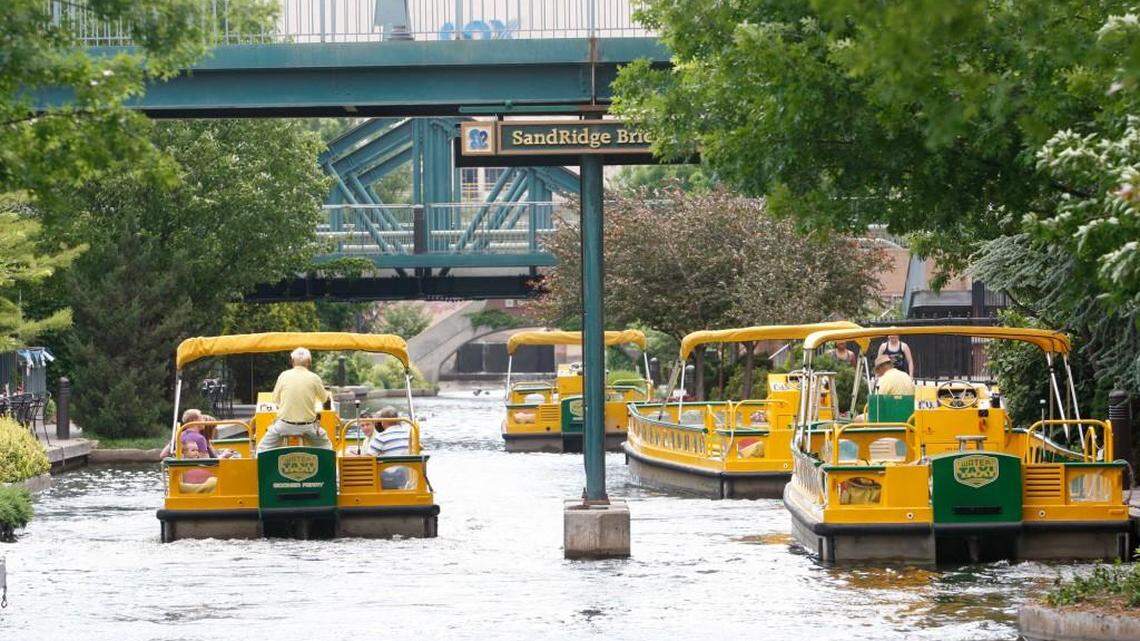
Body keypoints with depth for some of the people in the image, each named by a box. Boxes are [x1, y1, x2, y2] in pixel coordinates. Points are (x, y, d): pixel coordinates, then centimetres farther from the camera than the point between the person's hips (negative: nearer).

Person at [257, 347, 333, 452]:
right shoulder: (314, 378, -5)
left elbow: (275, 399, 6)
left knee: (263, 448, 17)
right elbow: (324, 398, 12)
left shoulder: (284, 375, -5)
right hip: (308, 426, 1)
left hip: (284, 424, -1)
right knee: (325, 446, 24)